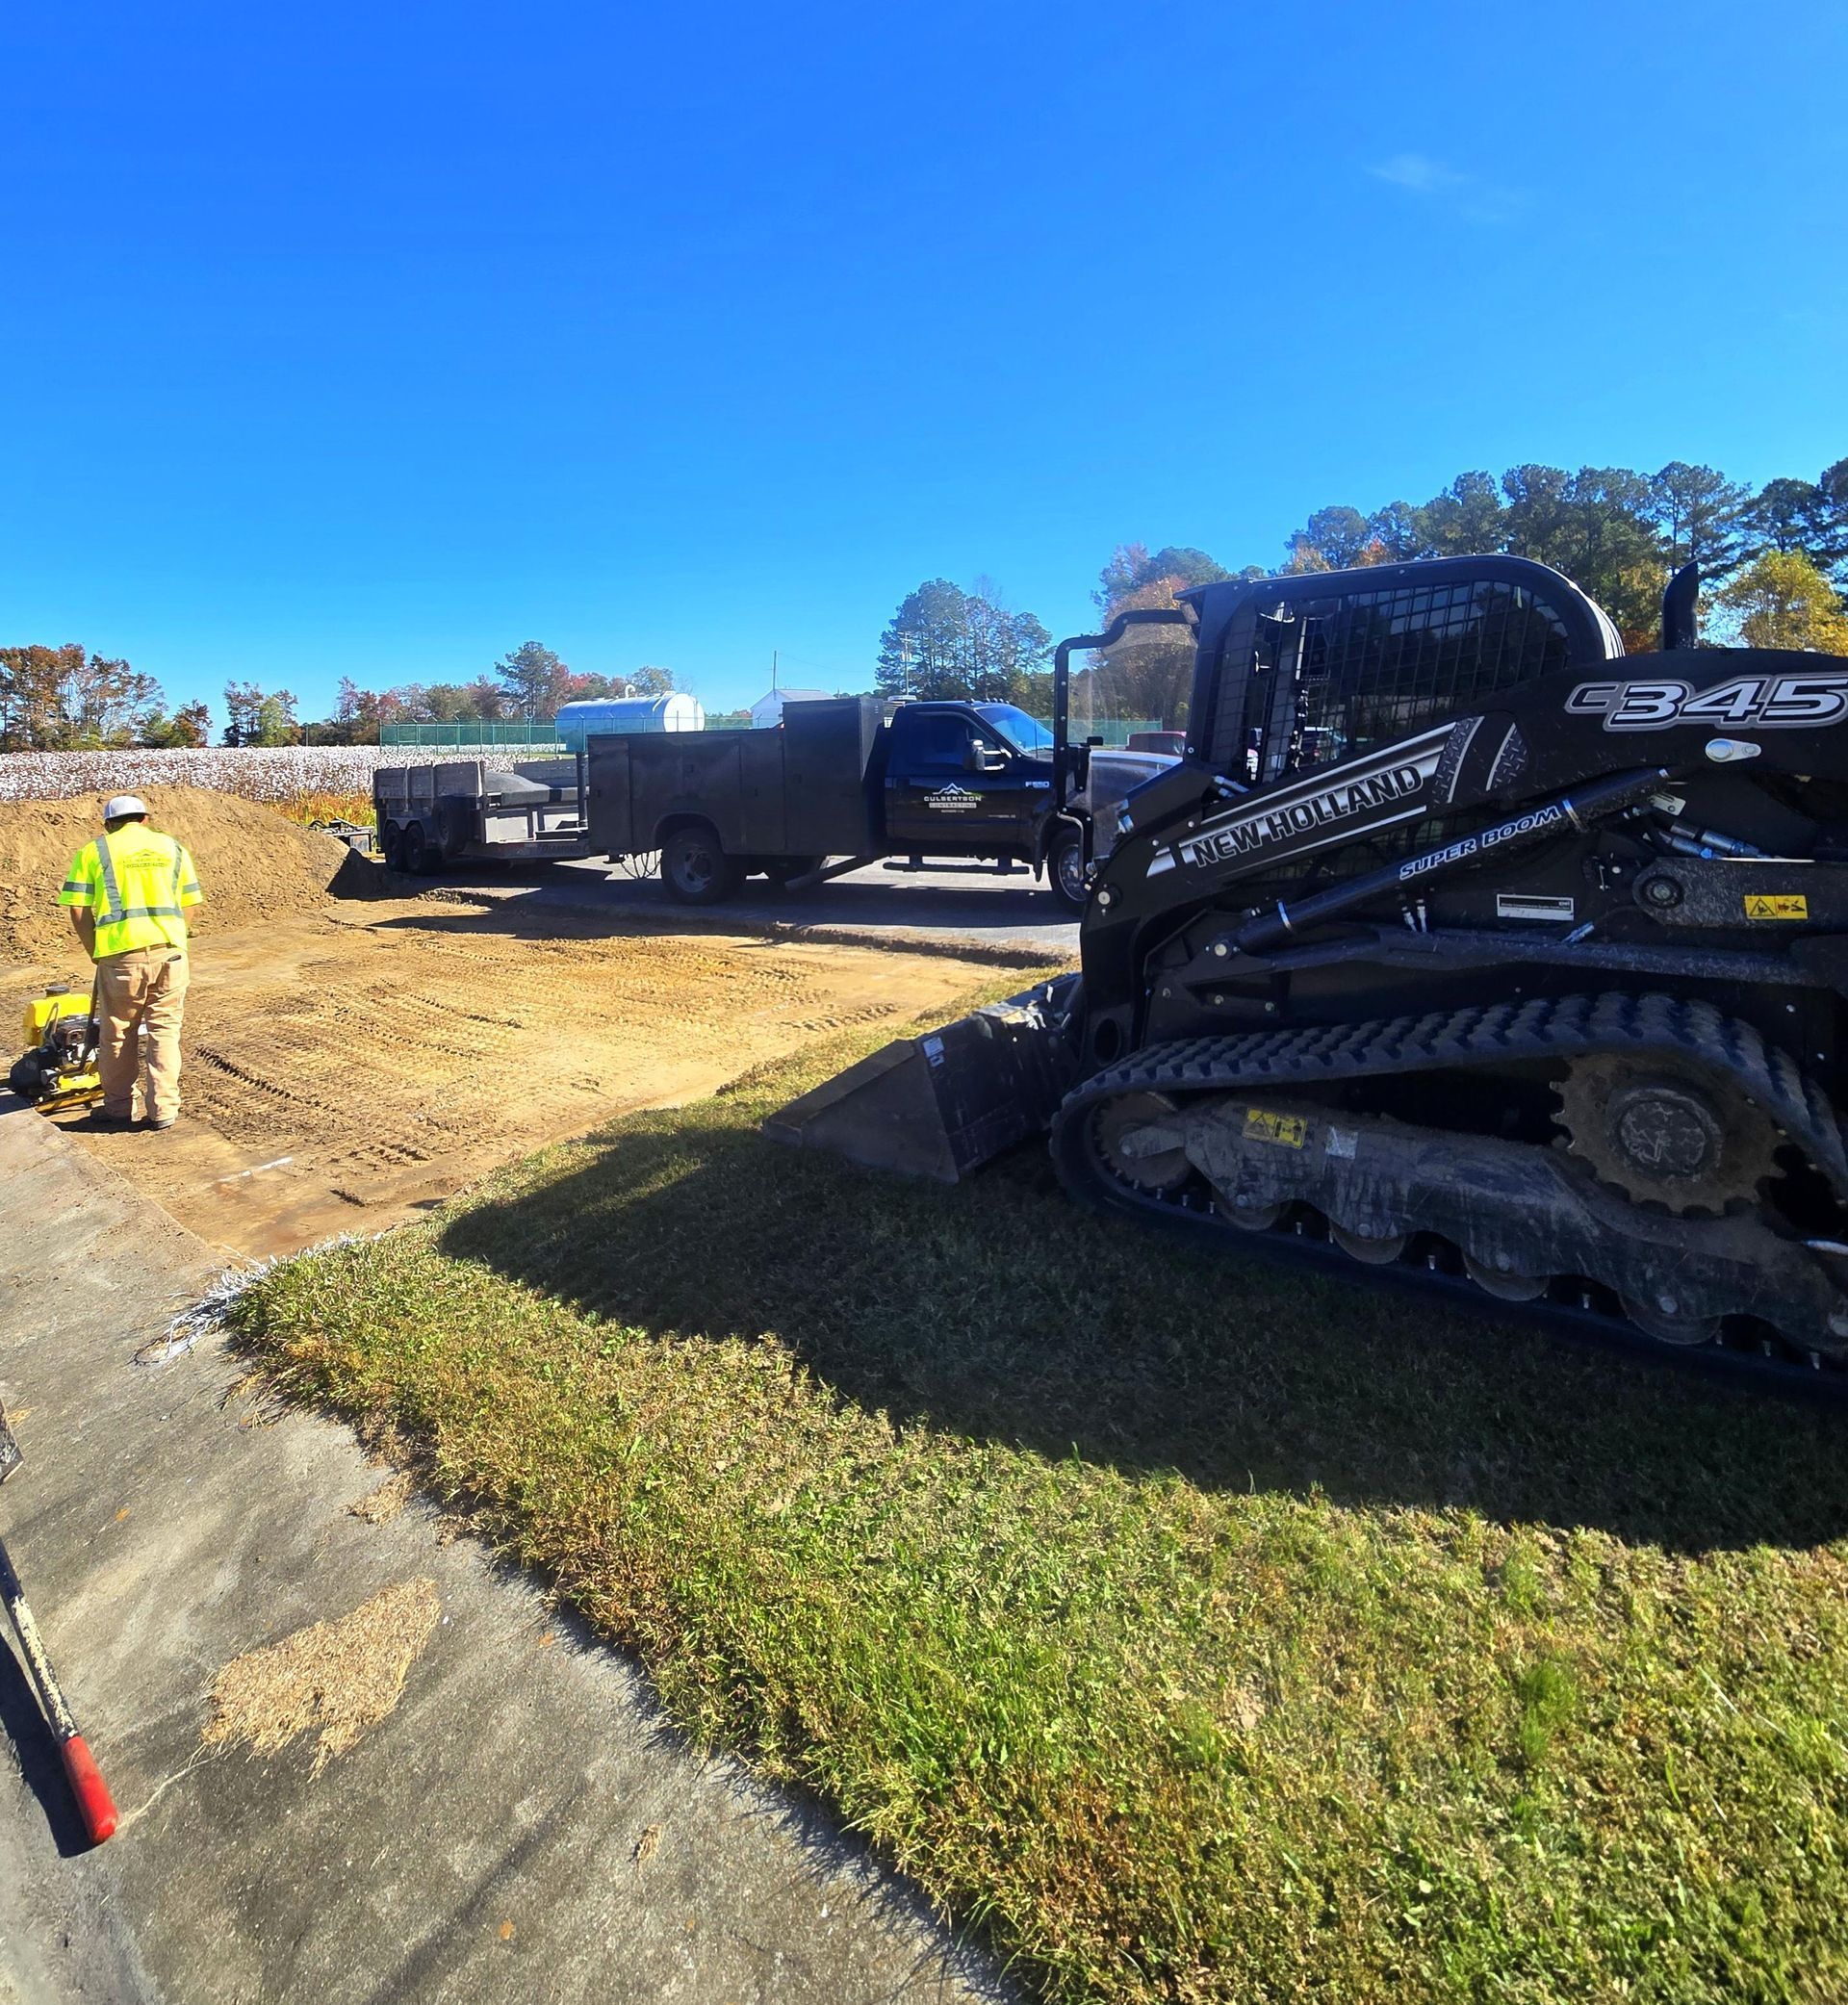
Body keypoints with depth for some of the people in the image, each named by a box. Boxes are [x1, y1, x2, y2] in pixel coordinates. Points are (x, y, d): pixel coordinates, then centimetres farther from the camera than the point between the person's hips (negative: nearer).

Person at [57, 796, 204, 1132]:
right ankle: (164, 1109, 8)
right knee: (165, 1030, 8)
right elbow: (187, 905, 8)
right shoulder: (172, 847, 12)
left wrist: (96, 953, 10)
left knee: (118, 1032, 13)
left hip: (121, 953, -1)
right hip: (170, 950, 2)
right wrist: (164, 935, 15)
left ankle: (118, 1107, 23)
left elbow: (78, 910, -1)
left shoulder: (93, 851, 5)